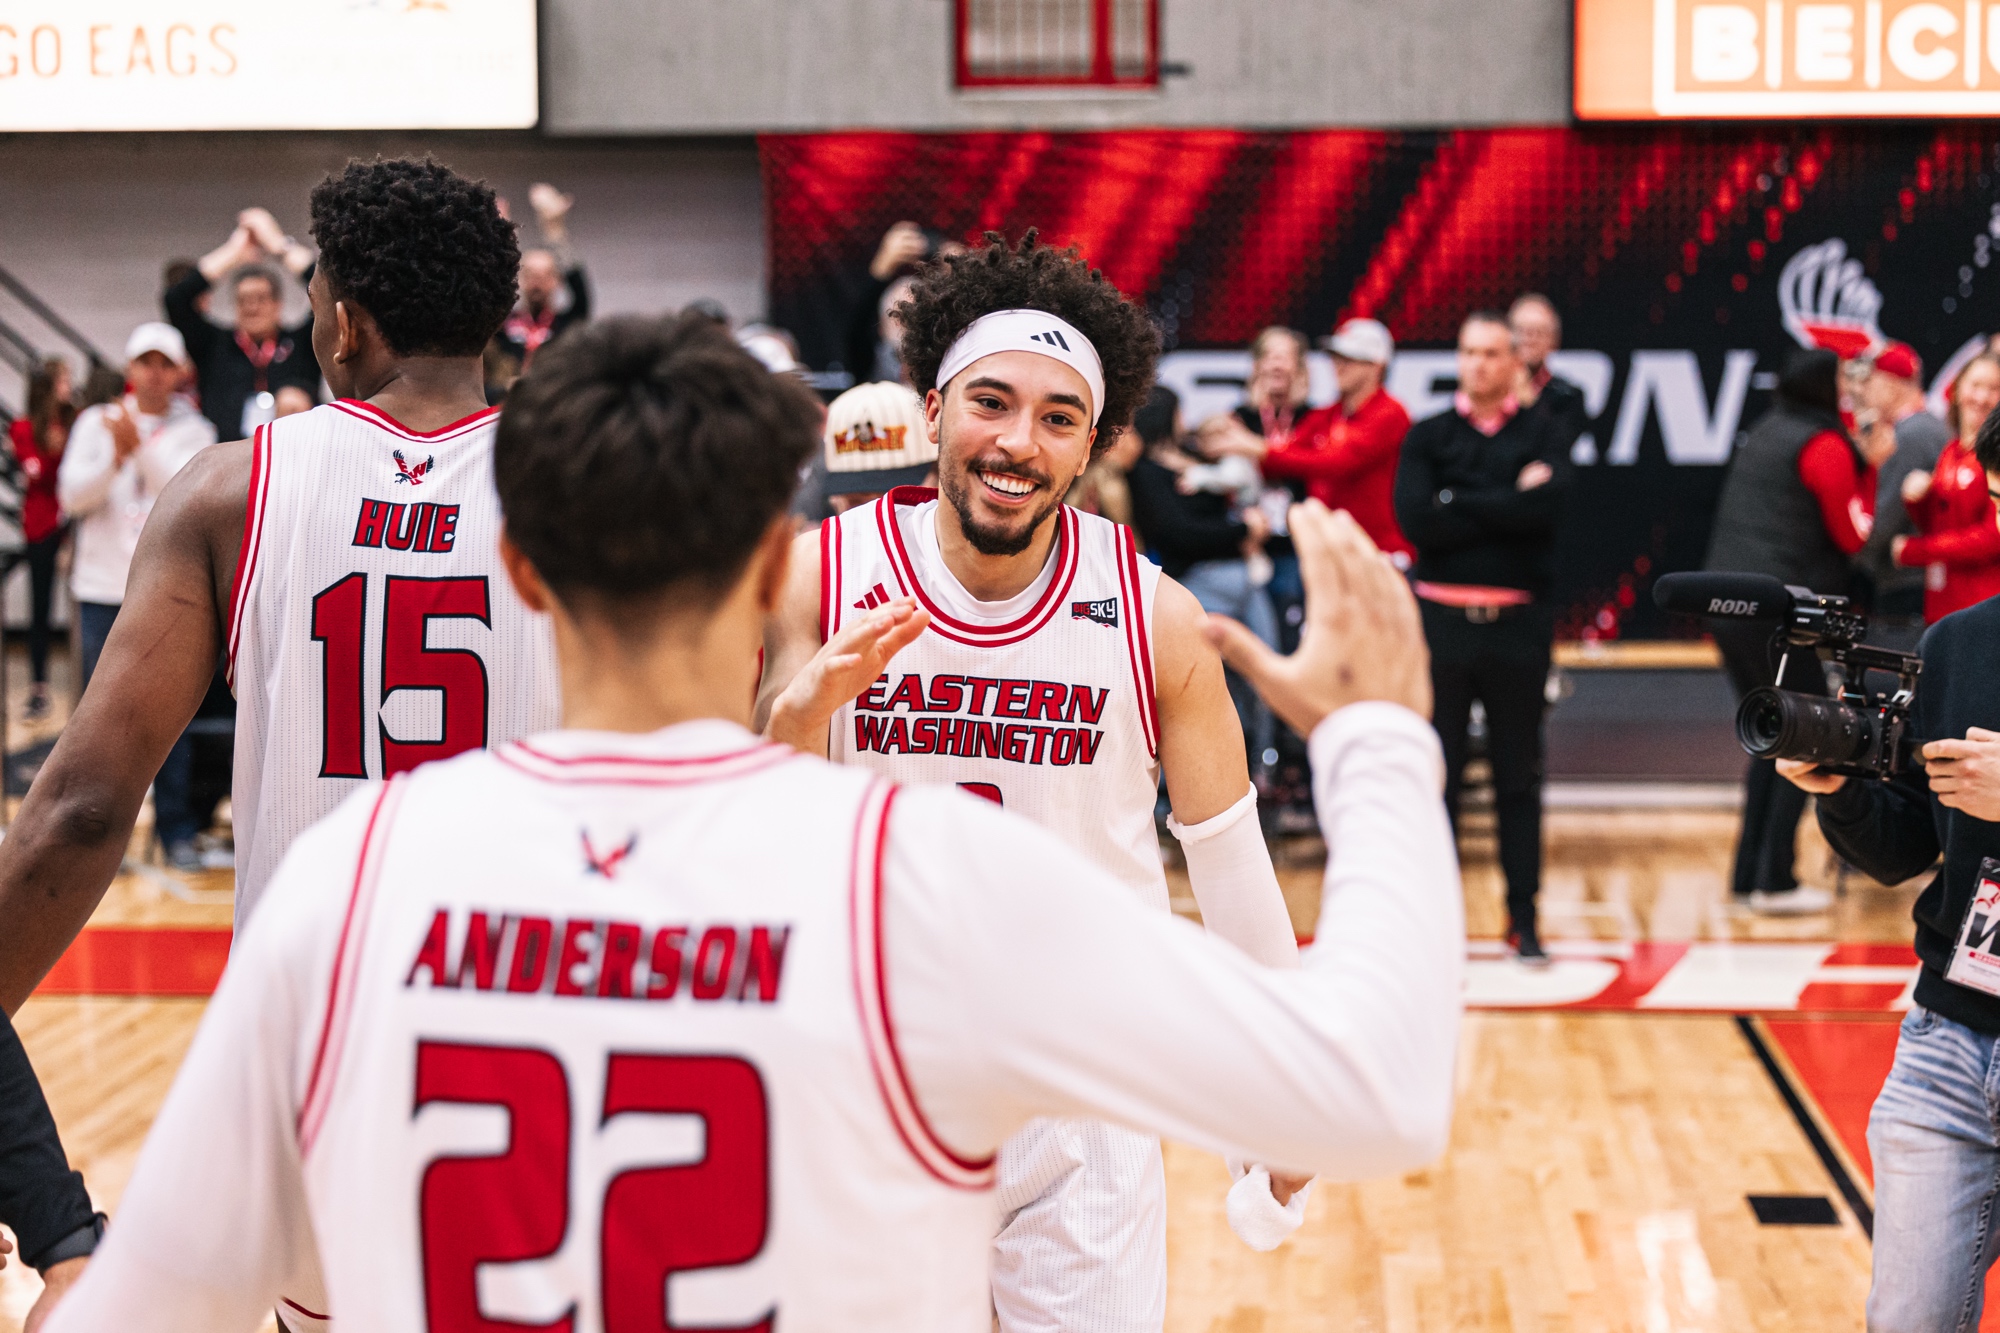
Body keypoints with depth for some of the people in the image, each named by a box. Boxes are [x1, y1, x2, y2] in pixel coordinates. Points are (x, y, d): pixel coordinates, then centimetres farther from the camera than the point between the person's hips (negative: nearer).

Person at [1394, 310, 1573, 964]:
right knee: (1436, 775, 2)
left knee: (1519, 776, 7)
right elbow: (1415, 519, -10)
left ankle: (1524, 918, 14)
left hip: (1518, 622, 0)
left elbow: (1550, 501, -15)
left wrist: (1459, 503, -10)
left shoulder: (1544, 432, 6)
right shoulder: (1427, 436, 7)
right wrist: (1509, 504, -9)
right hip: (1442, 619, 0)